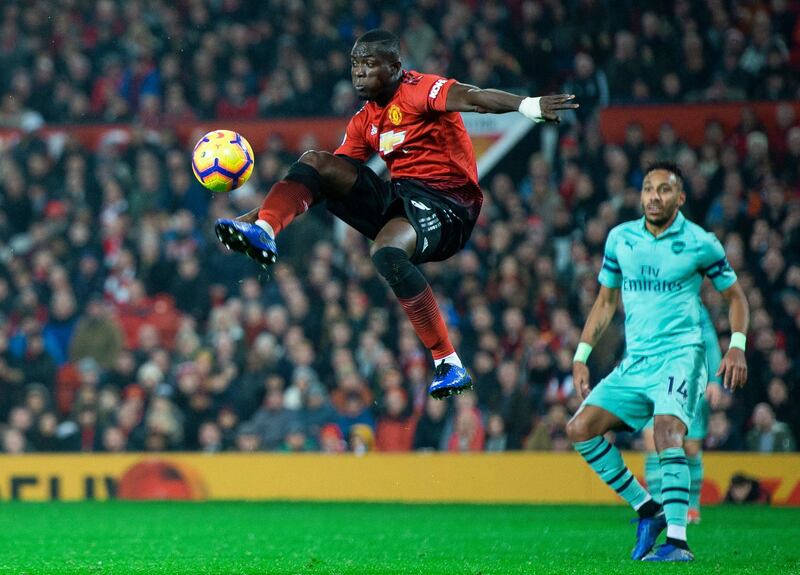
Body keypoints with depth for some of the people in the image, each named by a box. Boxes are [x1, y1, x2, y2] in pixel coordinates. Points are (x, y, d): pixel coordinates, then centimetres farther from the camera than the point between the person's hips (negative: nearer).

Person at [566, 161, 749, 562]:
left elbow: (735, 295, 9)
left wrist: (737, 347, -7)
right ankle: (648, 510, 2)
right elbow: (605, 301, 19)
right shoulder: (620, 238, 9)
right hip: (635, 361, 6)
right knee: (579, 429, -8)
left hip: (681, 353, -6)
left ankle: (677, 540, -32)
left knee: (667, 431, -30)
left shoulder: (700, 243, -2)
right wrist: (581, 356, 13)